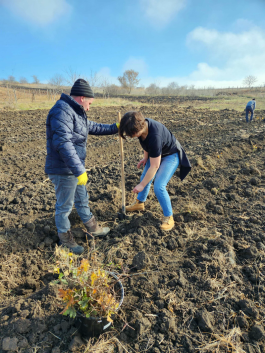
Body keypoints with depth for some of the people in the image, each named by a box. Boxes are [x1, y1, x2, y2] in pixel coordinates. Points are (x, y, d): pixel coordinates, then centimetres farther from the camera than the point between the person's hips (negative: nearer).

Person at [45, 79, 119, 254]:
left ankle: (93, 228, 42)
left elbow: (93, 127, 26)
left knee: (82, 200, 23)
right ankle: (65, 239, 27)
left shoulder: (76, 112, 13)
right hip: (64, 171, -11)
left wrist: (115, 128, 20)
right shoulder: (62, 111, -21)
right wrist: (79, 170, -35)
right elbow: (63, 143, -32)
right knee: (64, 206, 7)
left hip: (75, 169, 11)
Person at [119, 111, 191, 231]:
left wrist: (142, 185, -25)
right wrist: (145, 157, 2)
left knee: (159, 187, -18)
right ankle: (139, 203, 40)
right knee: (144, 177, 16)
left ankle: (169, 217, 2)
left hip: (171, 155, -8)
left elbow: (154, 166, -33)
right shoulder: (142, 124, -19)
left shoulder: (154, 136, -41)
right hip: (155, 153, 9)